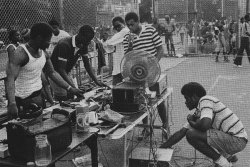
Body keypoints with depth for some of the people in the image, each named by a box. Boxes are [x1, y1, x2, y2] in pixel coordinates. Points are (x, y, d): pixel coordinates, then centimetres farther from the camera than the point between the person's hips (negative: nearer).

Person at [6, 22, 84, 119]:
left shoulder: (43, 53, 3)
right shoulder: (20, 54, -21)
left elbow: (52, 73, 12)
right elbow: (11, 79, -30)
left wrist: (70, 89, 6)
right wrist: (12, 104, -44)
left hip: (38, 96, 7)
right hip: (22, 100, -7)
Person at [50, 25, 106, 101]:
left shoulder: (83, 45, -7)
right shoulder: (65, 44, -30)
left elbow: (87, 64, 2)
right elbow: (61, 69, -31)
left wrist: (96, 81, -7)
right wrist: (73, 88, -37)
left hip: (66, 73, 7)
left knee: (71, 97, 4)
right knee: (62, 100, -10)